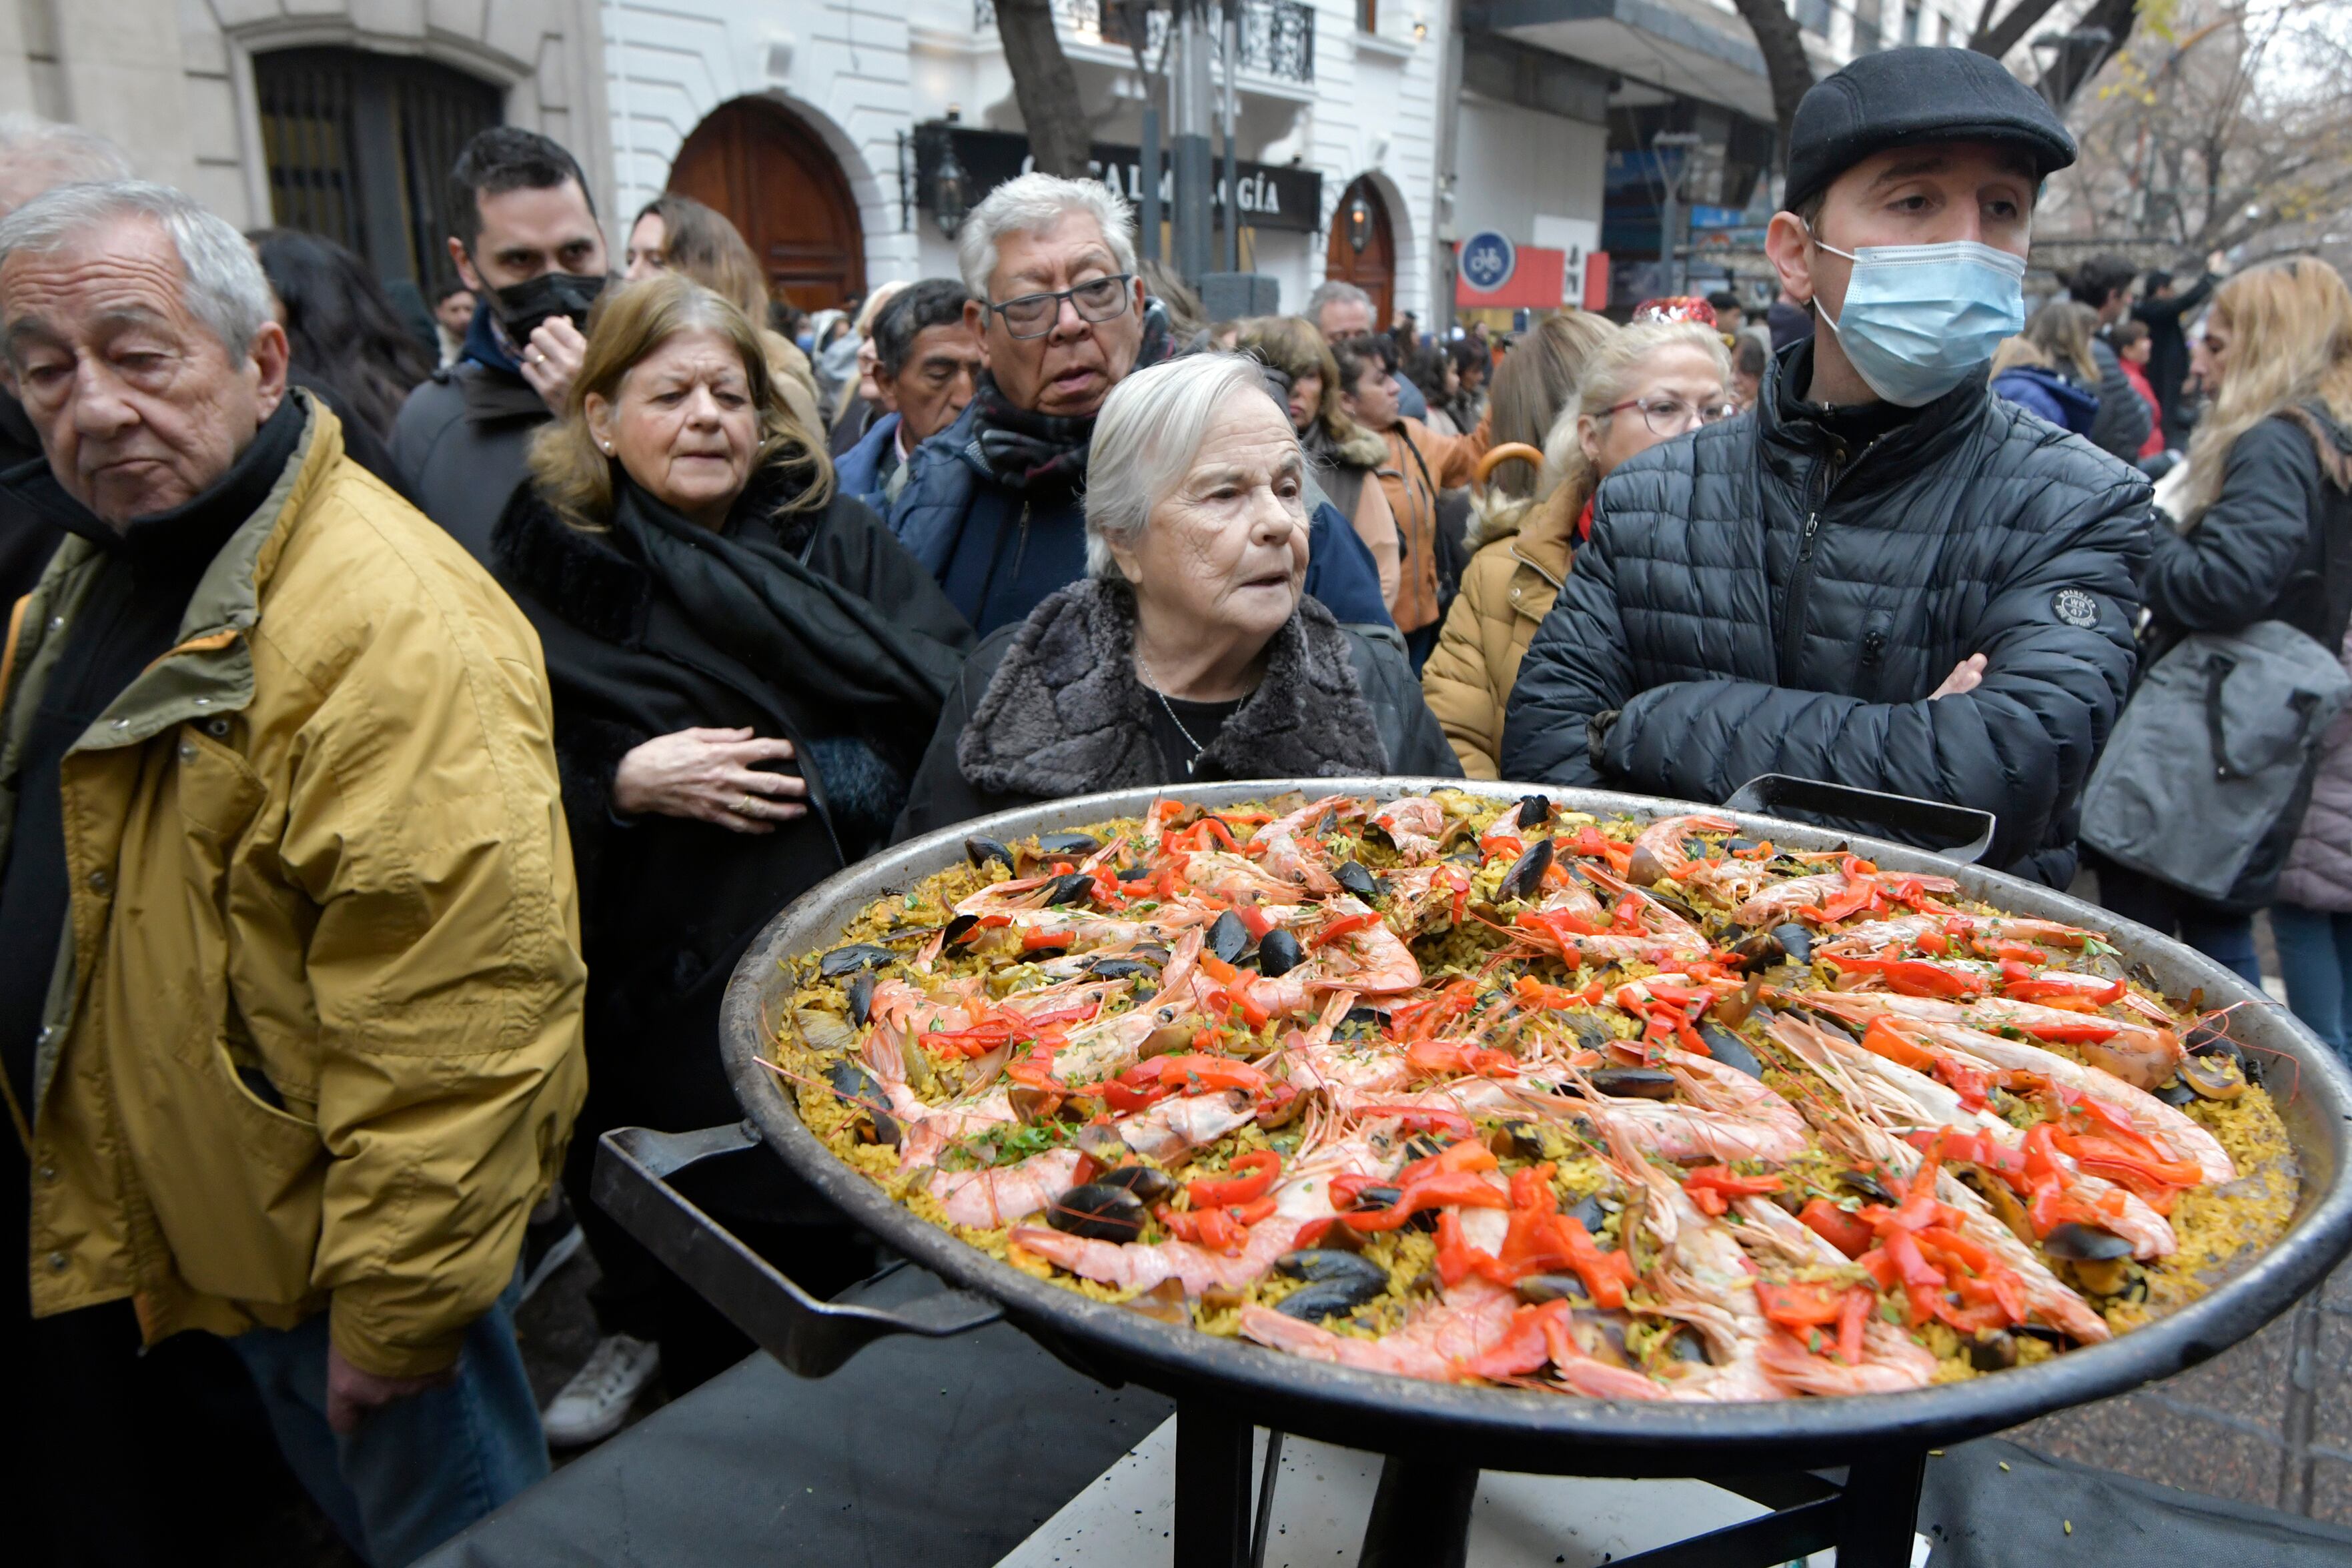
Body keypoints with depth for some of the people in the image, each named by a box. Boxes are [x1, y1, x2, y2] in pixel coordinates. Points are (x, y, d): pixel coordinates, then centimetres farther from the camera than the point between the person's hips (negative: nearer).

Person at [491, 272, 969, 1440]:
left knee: (854, 1237, 9)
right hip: (659, 984, 1)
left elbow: (952, 703, -8)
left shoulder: (835, 535, 3)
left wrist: (821, 775, -17)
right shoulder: (548, 568, 4)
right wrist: (623, 780, -16)